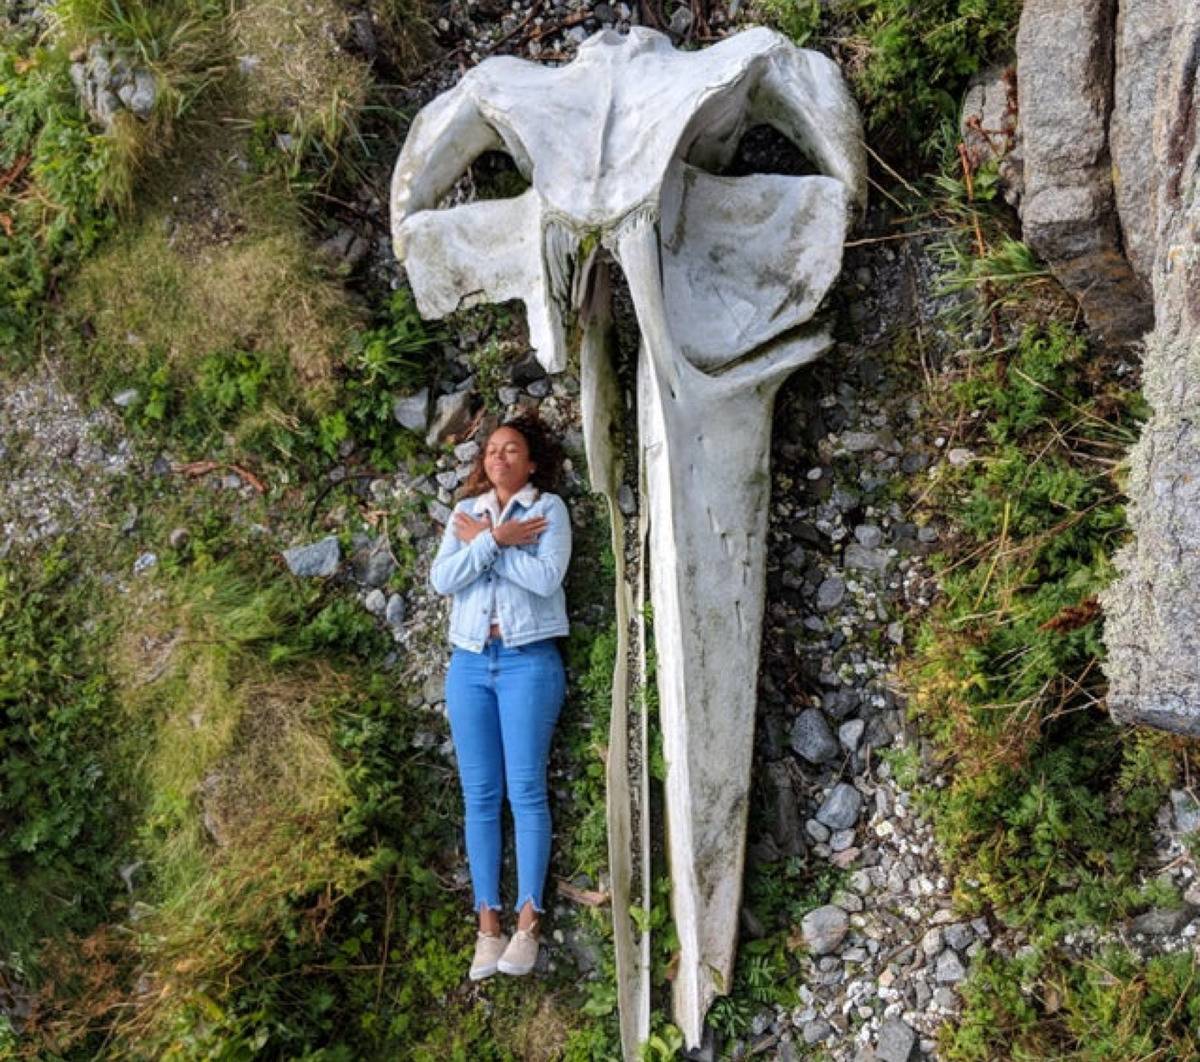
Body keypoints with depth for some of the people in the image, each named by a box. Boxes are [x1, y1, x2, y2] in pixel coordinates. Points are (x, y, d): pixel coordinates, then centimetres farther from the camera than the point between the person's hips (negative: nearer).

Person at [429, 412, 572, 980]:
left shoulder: (548, 508, 1)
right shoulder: (466, 513, 13)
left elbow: (546, 577, -14)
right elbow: (442, 579, -1)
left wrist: (480, 542, -8)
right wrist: (495, 540, -11)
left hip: (528, 660, -4)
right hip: (470, 662, 4)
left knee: (526, 791, -4)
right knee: (480, 795, 4)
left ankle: (527, 922, 0)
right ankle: (488, 923, 8)